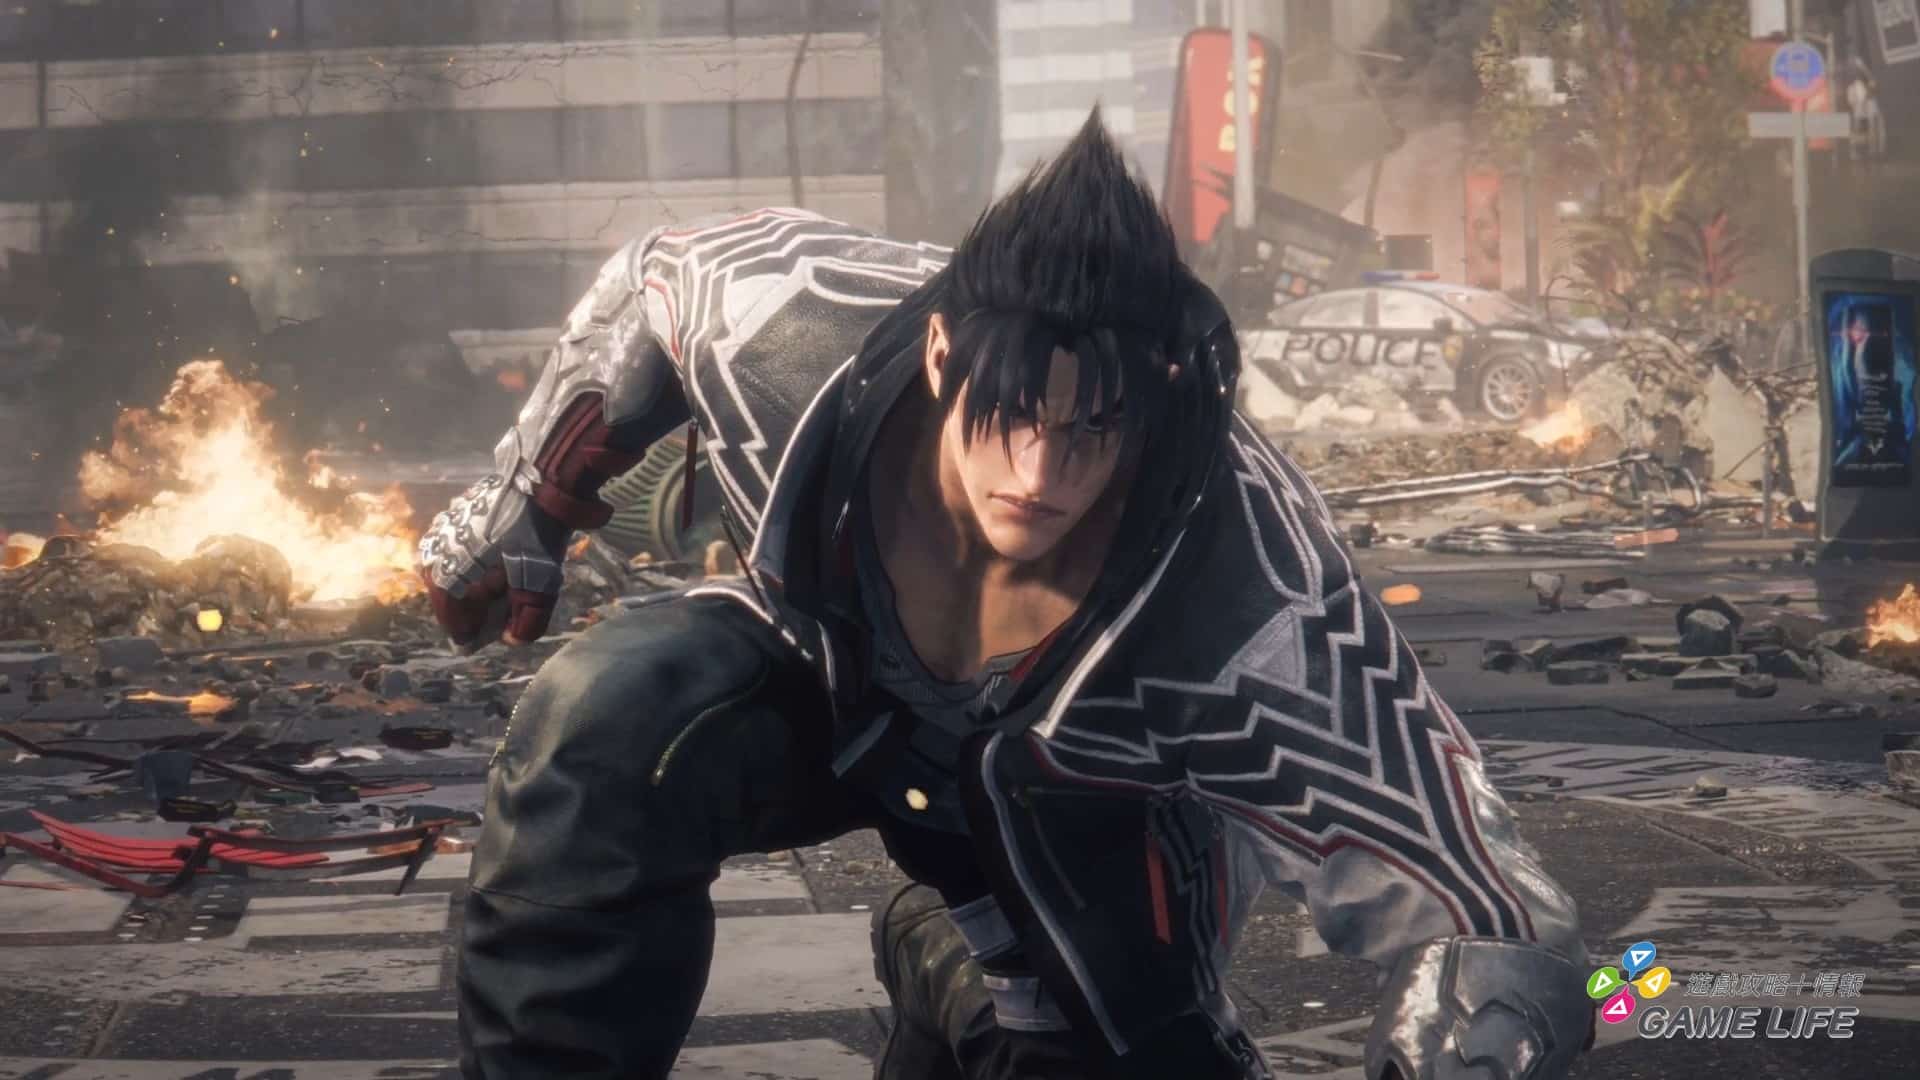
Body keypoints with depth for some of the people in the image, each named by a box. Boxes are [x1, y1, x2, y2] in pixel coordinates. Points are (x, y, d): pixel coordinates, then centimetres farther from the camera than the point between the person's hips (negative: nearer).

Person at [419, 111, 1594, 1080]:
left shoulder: (1261, 614, -42)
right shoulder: (793, 324, -34)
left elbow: (1515, 943, -40)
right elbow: (651, 281, -7)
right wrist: (525, 499, 6)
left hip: (1077, 800, 0)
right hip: (828, 676, 0)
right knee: (603, 720, -29)